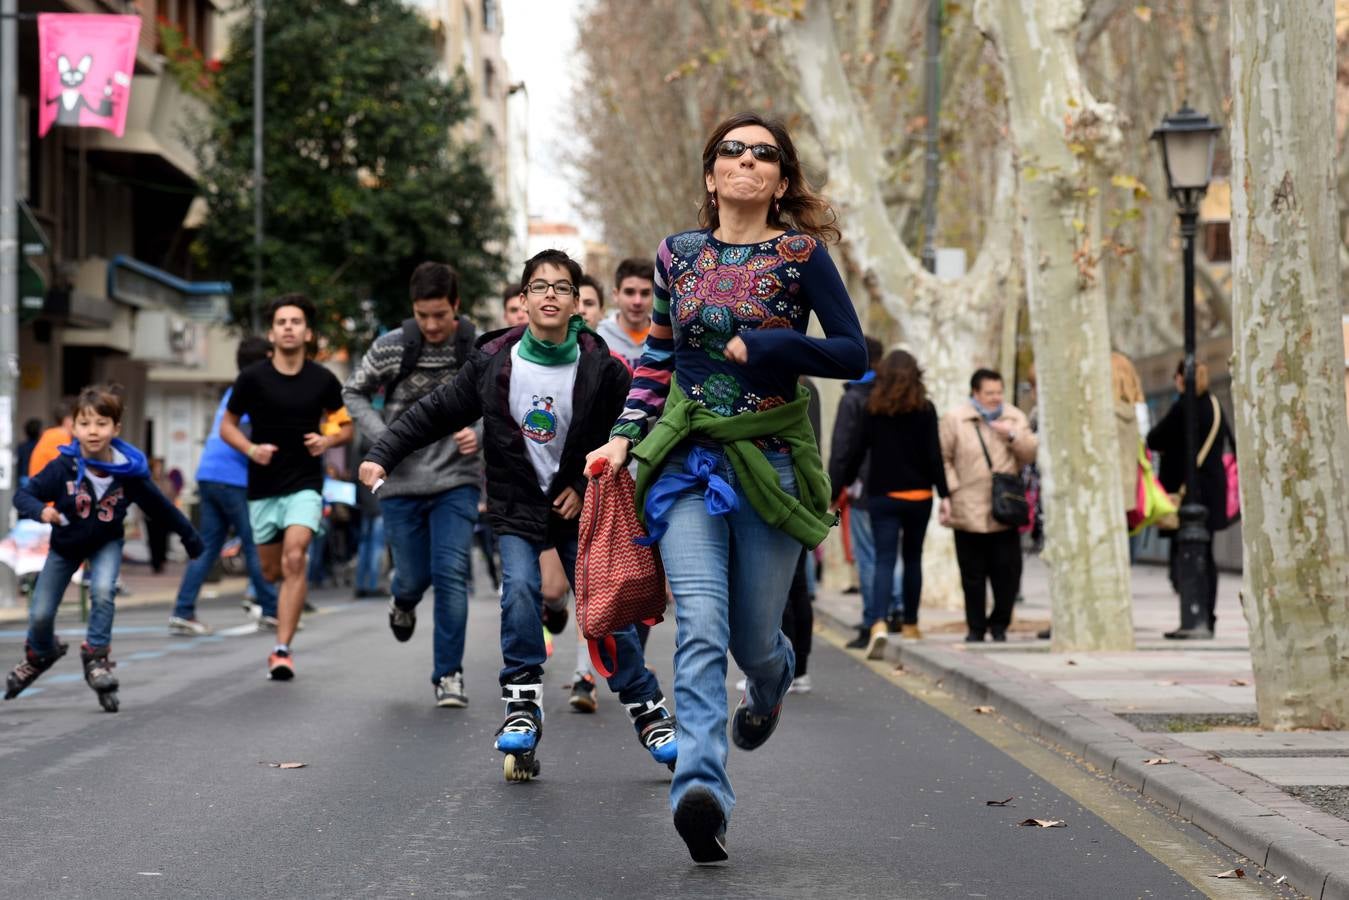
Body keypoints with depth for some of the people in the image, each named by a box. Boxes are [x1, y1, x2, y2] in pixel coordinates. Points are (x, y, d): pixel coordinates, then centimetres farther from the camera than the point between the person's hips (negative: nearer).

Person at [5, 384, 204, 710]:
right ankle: (40, 655, 37)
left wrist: (189, 537, 0)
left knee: (103, 591, -28)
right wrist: (41, 511, -45)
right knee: (40, 614, 3)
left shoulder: (129, 473, -25)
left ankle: (96, 656, -7)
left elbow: (160, 506, -10)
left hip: (105, 544, 0)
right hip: (65, 545, 1)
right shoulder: (63, 468, -28)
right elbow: (23, 495, -24)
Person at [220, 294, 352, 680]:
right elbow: (227, 425, 6)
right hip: (262, 486, 1)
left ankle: (282, 650, -18)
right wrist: (251, 449, -13)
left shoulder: (323, 380, -2)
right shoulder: (252, 377, -4)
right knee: (271, 572, 9)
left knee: (294, 559, -20)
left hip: (304, 483, -1)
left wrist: (328, 440, -10)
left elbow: (346, 425, 12)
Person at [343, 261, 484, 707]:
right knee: (414, 576, 8)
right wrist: (381, 437, -8)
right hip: (402, 482, 1)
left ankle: (448, 674, 1)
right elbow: (354, 392, 7)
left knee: (451, 574, -11)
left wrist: (482, 433, -17)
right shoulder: (391, 348, -6)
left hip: (457, 481, -1)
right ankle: (403, 603, 47)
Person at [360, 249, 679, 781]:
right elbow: (435, 413, 2)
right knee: (519, 592, -21)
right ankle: (523, 707, -12)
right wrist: (383, 455, -5)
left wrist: (588, 485, -7)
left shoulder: (601, 369, -8)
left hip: (578, 505, -1)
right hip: (516, 507, 1)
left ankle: (649, 713, 8)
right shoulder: (493, 363, -5)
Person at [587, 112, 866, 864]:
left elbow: (854, 353, -6)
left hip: (769, 462, -1)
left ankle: (774, 680, 46)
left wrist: (764, 345, -15)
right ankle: (702, 788, -26)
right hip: (688, 462, 1)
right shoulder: (678, 254, 8)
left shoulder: (801, 254, -2)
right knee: (700, 628, -17)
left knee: (752, 638, 8)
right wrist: (625, 436, 8)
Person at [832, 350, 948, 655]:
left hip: (882, 496, -1)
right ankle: (910, 625, 25)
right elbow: (934, 455, -5)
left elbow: (855, 453, -1)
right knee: (913, 558, 16)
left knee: (884, 560, -4)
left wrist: (837, 491, 5)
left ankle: (878, 624, -25)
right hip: (918, 496, 1)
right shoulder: (925, 409, -3)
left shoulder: (873, 409, -2)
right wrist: (943, 494, -1)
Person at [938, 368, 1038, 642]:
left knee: (1008, 572, -1)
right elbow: (944, 460, 1)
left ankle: (999, 623, 17)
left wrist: (1013, 436, -9)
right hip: (968, 513, -2)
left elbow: (1031, 453, 8)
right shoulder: (954, 420, 1)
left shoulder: (1015, 418, 11)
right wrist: (948, 494, -8)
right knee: (973, 575, 4)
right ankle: (975, 628, 15)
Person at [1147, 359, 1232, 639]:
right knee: (1204, 556, 14)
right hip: (1212, 491, 8)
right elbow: (1229, 440, 23)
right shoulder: (1215, 406, 11)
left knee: (1181, 557, -9)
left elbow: (1154, 440, -13)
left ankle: (1195, 619, -21)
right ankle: (1206, 620, 17)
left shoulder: (1183, 408, -13)